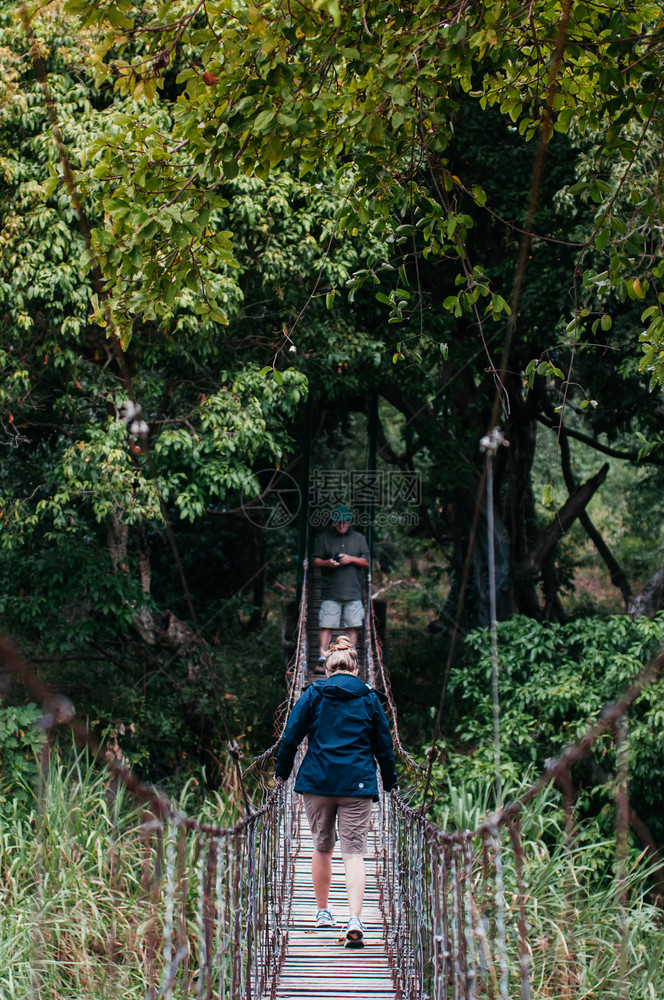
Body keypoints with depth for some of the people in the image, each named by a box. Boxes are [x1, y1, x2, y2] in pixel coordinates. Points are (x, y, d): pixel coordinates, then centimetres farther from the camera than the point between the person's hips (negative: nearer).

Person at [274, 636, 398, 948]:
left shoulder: (313, 694, 3)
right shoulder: (370, 698, 6)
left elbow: (290, 737, 2)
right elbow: (384, 745, 10)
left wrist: (281, 771, 15)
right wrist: (390, 781, 22)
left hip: (317, 782, 1)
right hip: (358, 785, 0)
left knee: (322, 847, 17)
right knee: (354, 852, -4)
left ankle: (322, 912, 29)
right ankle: (354, 920, -19)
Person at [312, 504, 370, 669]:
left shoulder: (359, 538, 13)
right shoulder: (324, 537, 9)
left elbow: (366, 562, 10)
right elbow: (316, 561, 8)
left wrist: (351, 559, -8)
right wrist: (327, 563, -13)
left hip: (353, 592, 1)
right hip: (330, 592, -1)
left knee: (352, 627, 1)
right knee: (326, 626, -7)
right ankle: (322, 658, -5)